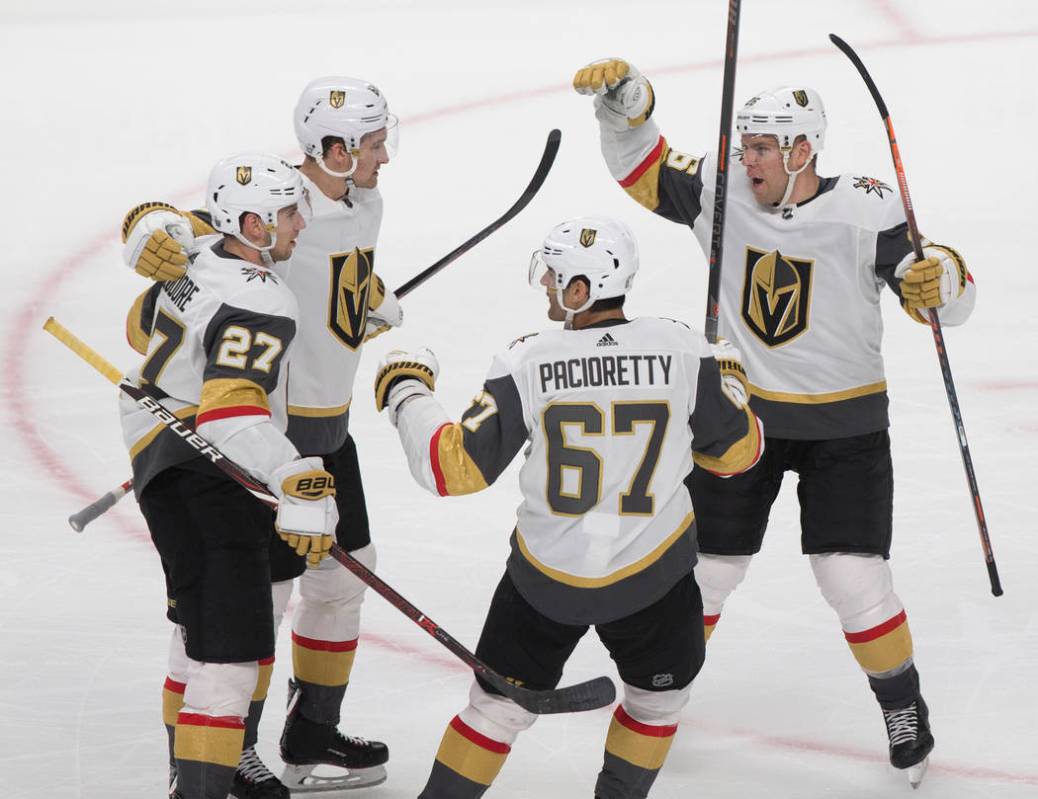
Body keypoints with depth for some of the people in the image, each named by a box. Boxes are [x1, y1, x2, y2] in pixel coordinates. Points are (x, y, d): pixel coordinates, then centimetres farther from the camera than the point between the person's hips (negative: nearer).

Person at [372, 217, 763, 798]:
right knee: (659, 695, 25)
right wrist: (727, 380, 21)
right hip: (654, 576, 0)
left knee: (501, 703, 17)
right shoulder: (682, 350, -10)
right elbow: (738, 450, 2)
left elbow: (455, 469, -10)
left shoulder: (528, 363, -13)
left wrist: (407, 393, 5)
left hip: (549, 577, 0)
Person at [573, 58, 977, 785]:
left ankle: (905, 713, 14)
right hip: (741, 412, 3)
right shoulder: (722, 191, -10)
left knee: (854, 581, -7)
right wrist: (624, 104, -19)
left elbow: (953, 303, -17)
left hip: (844, 425, -3)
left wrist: (941, 278, -41)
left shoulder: (867, 211, -19)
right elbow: (645, 173, -2)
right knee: (705, 568, 9)